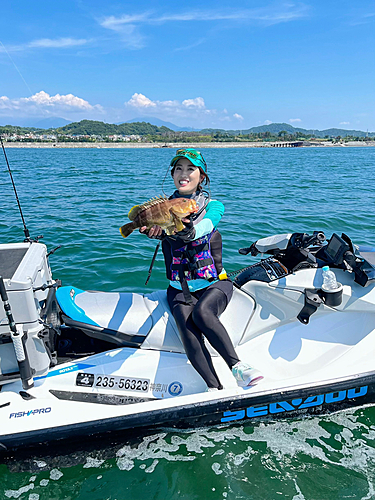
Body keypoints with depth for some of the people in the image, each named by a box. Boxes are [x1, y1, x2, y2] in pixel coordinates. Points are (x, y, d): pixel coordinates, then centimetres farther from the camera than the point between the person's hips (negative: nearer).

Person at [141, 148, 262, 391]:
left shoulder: (213, 205, 3)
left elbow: (205, 225, -21)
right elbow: (157, 224, -16)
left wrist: (188, 230, -46)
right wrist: (156, 230, -43)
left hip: (215, 283, -1)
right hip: (180, 288, 2)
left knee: (201, 312, -33)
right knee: (188, 329, -26)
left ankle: (238, 367, -24)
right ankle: (215, 389, -24)